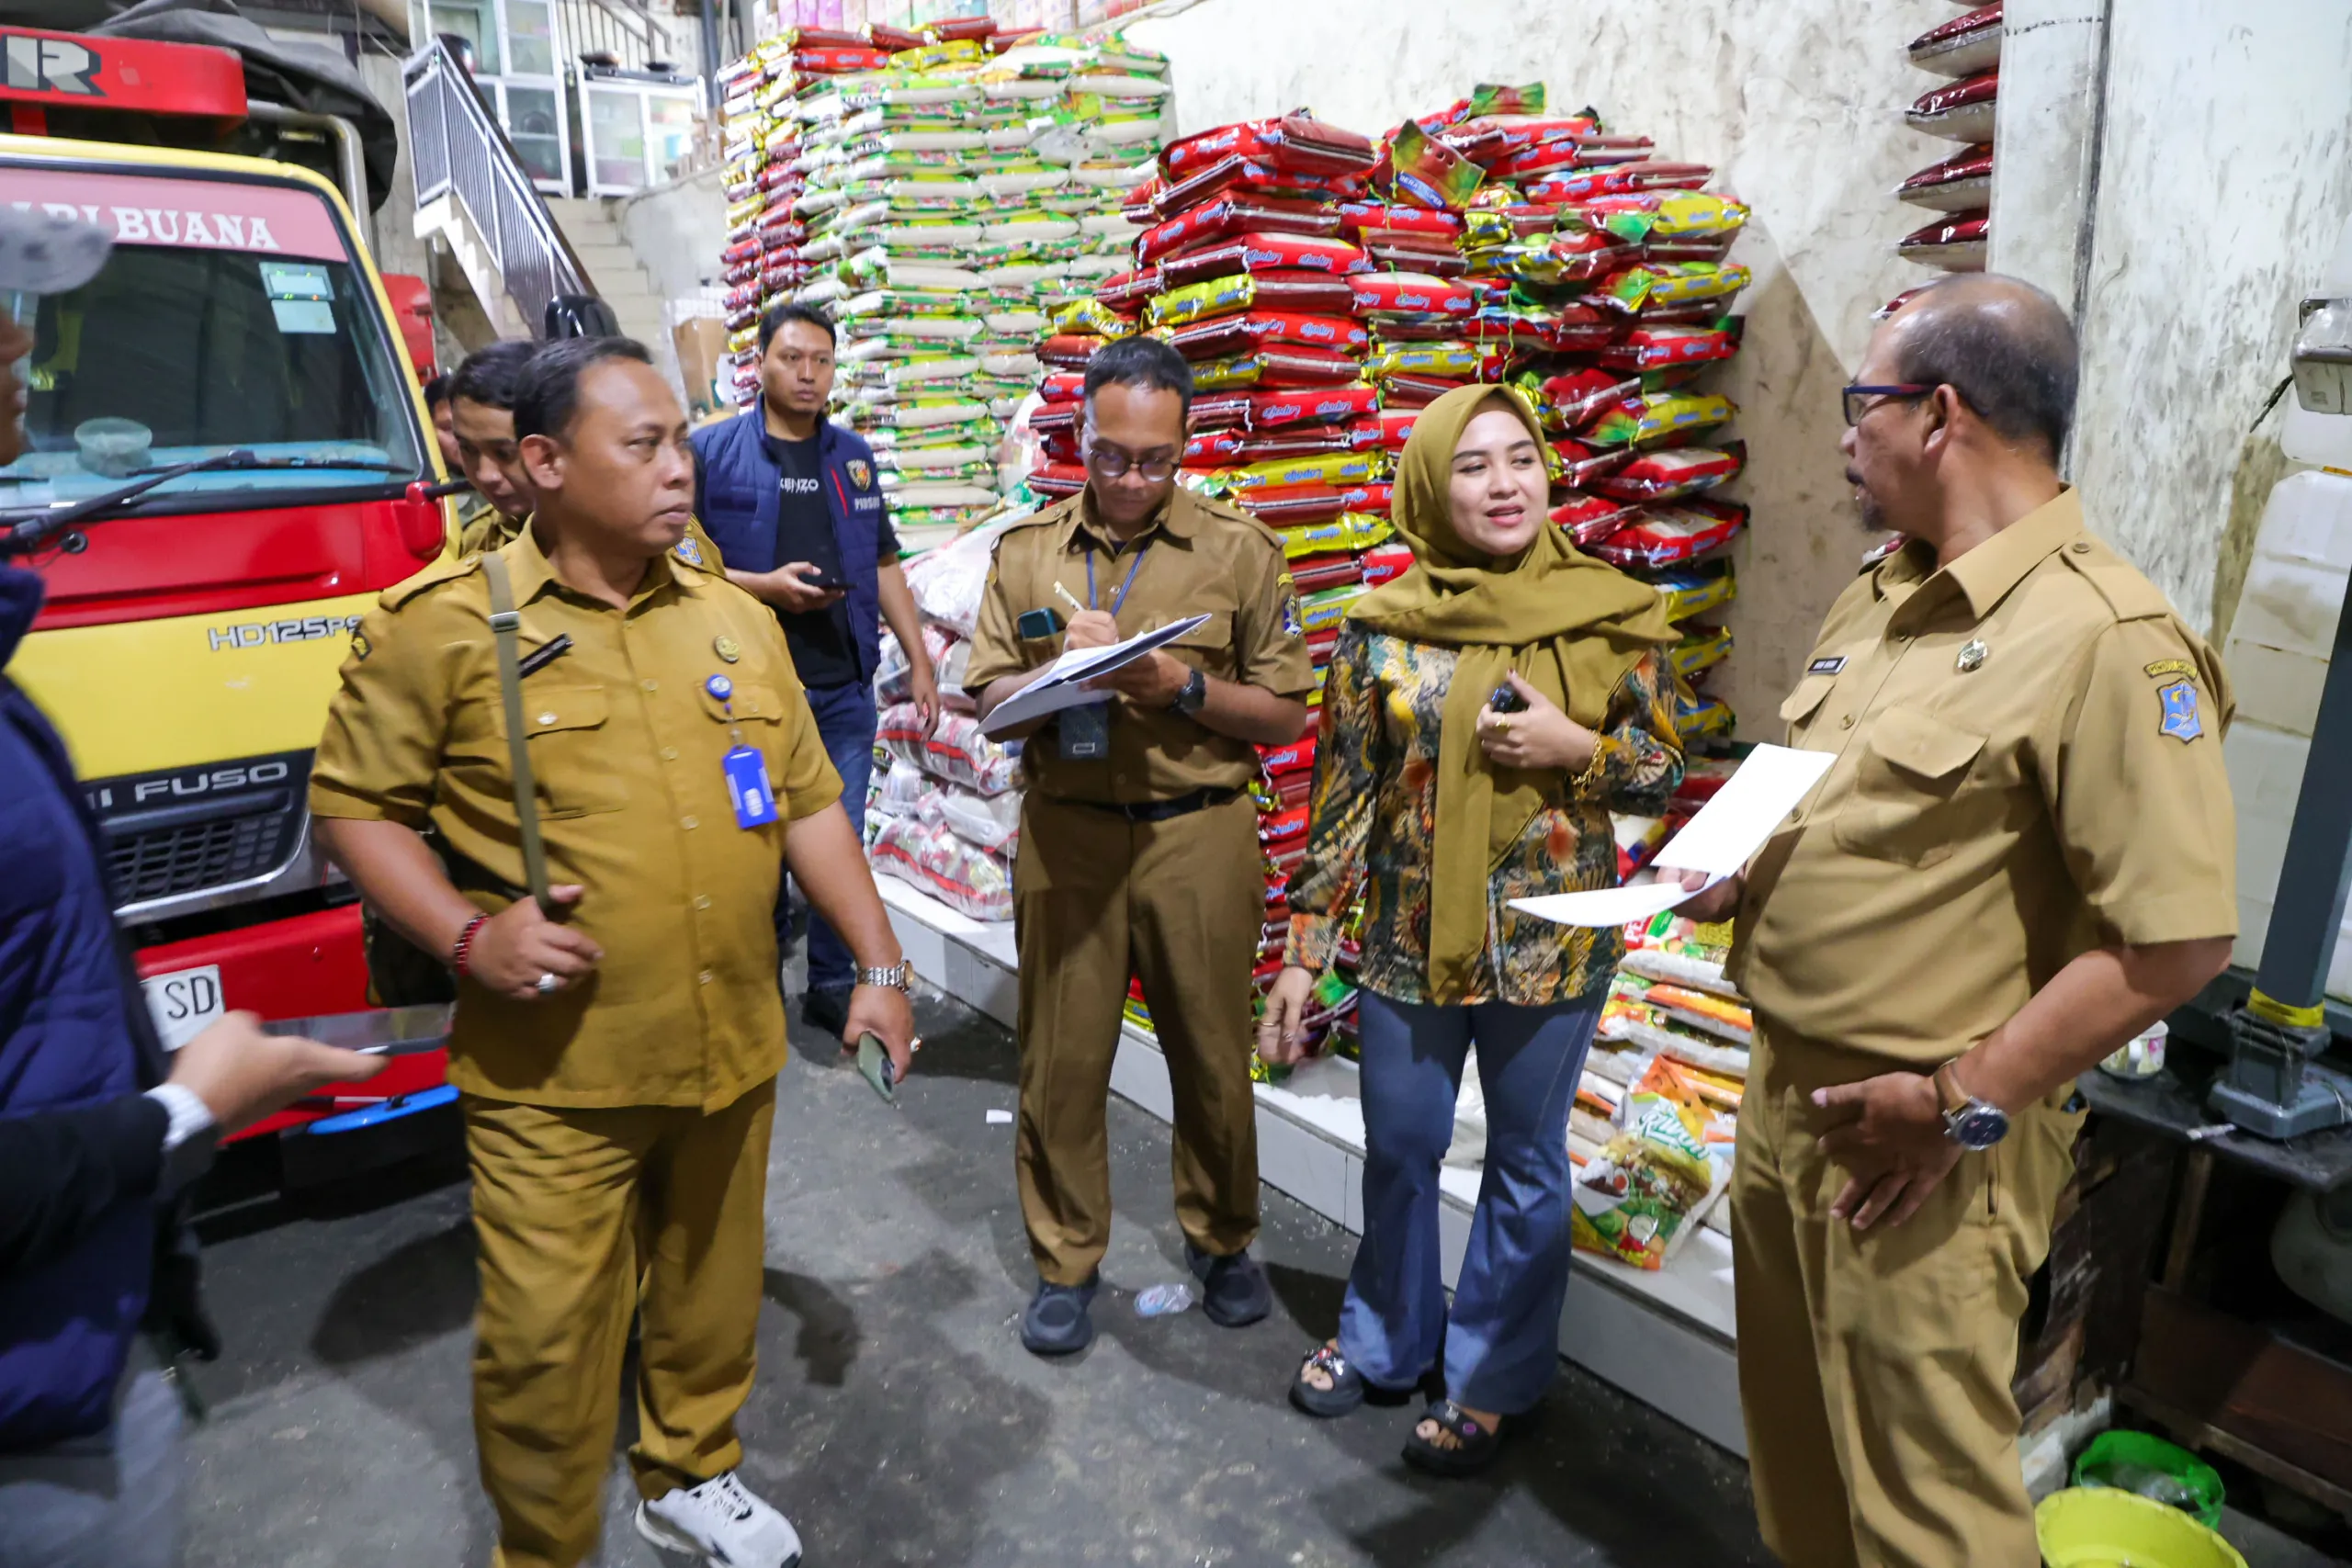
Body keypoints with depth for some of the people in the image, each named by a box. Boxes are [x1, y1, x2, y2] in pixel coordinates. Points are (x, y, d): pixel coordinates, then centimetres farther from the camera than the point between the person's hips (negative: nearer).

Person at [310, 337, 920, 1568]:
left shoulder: (735, 617, 6)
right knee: (546, 1339, 7)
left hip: (732, 1052, 4)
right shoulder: (443, 624, -7)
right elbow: (353, 805, -1)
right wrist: (466, 933, -15)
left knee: (712, 1295, 20)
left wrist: (879, 965, 7)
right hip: (554, 1079, -4)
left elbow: (808, 801, 10)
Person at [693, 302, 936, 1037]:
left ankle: (832, 985, 21)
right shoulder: (713, 450, -2)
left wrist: (920, 662, 11)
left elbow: (884, 564, 16)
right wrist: (766, 585, -17)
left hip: (844, 687, 3)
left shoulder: (853, 456, 11)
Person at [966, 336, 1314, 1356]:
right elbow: (989, 700, 6)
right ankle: (1065, 1261, 28)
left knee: (1211, 1052, 10)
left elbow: (1285, 715, 0)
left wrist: (1184, 688, -16)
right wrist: (1056, 674, -15)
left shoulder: (1240, 551, 1)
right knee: (1062, 1057, 8)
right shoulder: (1027, 551, 7)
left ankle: (1222, 1240, 34)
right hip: (1067, 832, 1)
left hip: (1200, 833, -1)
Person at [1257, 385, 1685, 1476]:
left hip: (1553, 941, 0)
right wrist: (1304, 952, -2)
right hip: (1413, 936, 1)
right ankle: (1383, 1340, 42)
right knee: (1398, 1153, 16)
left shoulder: (1612, 615, -5)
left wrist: (1576, 748, -17)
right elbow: (1341, 797, -1)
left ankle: (1492, 1379, 36)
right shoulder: (1384, 628, -5)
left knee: (1526, 1164, 13)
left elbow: (1666, 773, 3)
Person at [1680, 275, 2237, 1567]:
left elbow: (2174, 939, -22)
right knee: (1795, 1444, 24)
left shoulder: (2106, 638, -19)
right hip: (1785, 1097, 8)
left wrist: (1964, 1105, -20)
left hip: (1919, 1144, -8)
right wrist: (1734, 880, 3)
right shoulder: (1877, 599, 8)